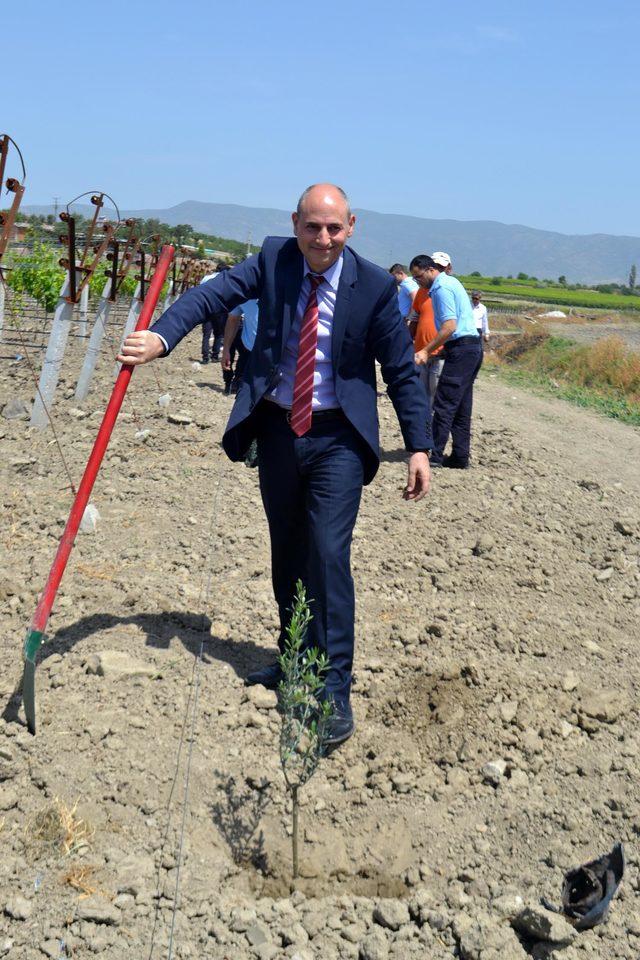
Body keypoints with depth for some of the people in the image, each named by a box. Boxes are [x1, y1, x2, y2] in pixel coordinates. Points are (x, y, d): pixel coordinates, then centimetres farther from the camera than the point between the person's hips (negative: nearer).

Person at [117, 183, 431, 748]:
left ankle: (334, 691, -2)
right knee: (287, 553, 16)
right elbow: (216, 293, -14)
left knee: (328, 555, -12)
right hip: (277, 430, 4)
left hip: (337, 439, -3)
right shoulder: (274, 260, -2)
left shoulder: (374, 286, -9)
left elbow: (403, 372, -4)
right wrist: (160, 336, -32)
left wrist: (419, 448, -8)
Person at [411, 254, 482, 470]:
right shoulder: (451, 282, 20)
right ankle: (460, 457, 12)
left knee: (444, 405, -9)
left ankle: (435, 455, -9)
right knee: (461, 407, 10)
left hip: (460, 349, -10)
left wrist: (426, 351, -18)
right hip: (473, 347, 10)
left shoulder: (442, 288, -11)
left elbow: (449, 326, -20)